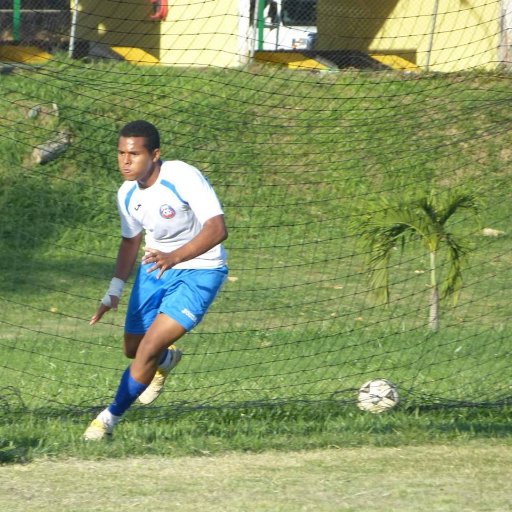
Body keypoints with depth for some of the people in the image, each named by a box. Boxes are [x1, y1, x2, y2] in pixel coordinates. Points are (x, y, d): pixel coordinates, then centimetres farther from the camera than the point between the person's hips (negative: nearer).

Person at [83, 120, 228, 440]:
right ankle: (167, 358, 48)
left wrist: (174, 257, -47)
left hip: (199, 272, -7)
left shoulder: (184, 178, -26)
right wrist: (115, 291, 5)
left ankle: (111, 417, 3)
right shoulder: (128, 194, -4)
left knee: (149, 347, -16)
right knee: (132, 349, 10)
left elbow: (217, 228, -34)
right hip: (155, 268, 7)